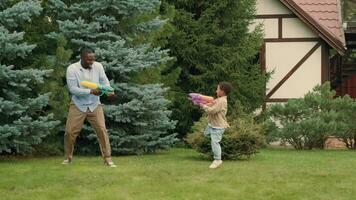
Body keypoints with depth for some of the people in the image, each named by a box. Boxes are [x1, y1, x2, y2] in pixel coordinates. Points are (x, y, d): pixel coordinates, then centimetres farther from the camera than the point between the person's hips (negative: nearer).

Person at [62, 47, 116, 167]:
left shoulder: (98, 66, -5)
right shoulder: (72, 69, -15)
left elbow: (105, 81, -4)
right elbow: (73, 89, -20)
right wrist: (91, 91, -29)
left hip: (95, 105, 2)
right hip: (78, 105, -2)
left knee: (102, 130, -8)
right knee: (70, 132, 0)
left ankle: (107, 158, -2)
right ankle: (68, 157, 20)